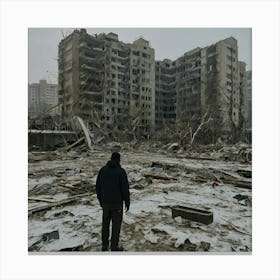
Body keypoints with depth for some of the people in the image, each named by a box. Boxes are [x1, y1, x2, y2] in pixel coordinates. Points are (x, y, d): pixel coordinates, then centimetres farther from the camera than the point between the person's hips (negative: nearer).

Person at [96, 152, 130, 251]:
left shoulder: (103, 169, -2)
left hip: (105, 202, 4)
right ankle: (114, 247, 23)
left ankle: (105, 246, 31)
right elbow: (125, 188, -15)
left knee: (105, 224, 19)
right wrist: (127, 203, -3)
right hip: (117, 202, -4)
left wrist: (100, 200, 17)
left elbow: (98, 187, 4)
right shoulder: (121, 171, -16)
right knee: (116, 224, 11)